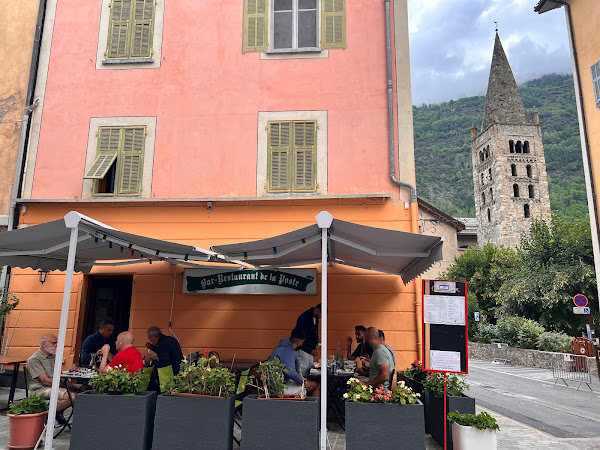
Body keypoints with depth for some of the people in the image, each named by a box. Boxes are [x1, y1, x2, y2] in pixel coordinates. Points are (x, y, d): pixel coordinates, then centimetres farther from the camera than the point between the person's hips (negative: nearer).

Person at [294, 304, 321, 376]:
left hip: (310, 350, 9)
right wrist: (310, 351, -31)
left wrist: (316, 341, 4)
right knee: (303, 375, -9)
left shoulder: (315, 318, 7)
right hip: (302, 350, -9)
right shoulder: (304, 318, -21)